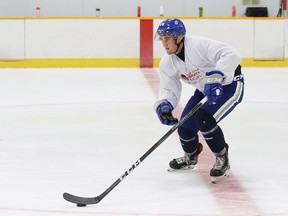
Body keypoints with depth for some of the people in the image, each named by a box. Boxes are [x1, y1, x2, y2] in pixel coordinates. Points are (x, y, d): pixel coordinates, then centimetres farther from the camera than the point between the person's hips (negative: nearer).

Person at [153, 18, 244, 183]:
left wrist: (216, 77, -52)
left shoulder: (199, 45, -31)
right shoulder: (167, 63, -6)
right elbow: (169, 88, -4)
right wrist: (164, 105, -27)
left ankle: (222, 160, -7)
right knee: (185, 127, 1)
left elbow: (231, 55, -40)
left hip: (229, 85, -8)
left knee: (204, 118, -28)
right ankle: (190, 157, 36)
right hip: (205, 90, 8)